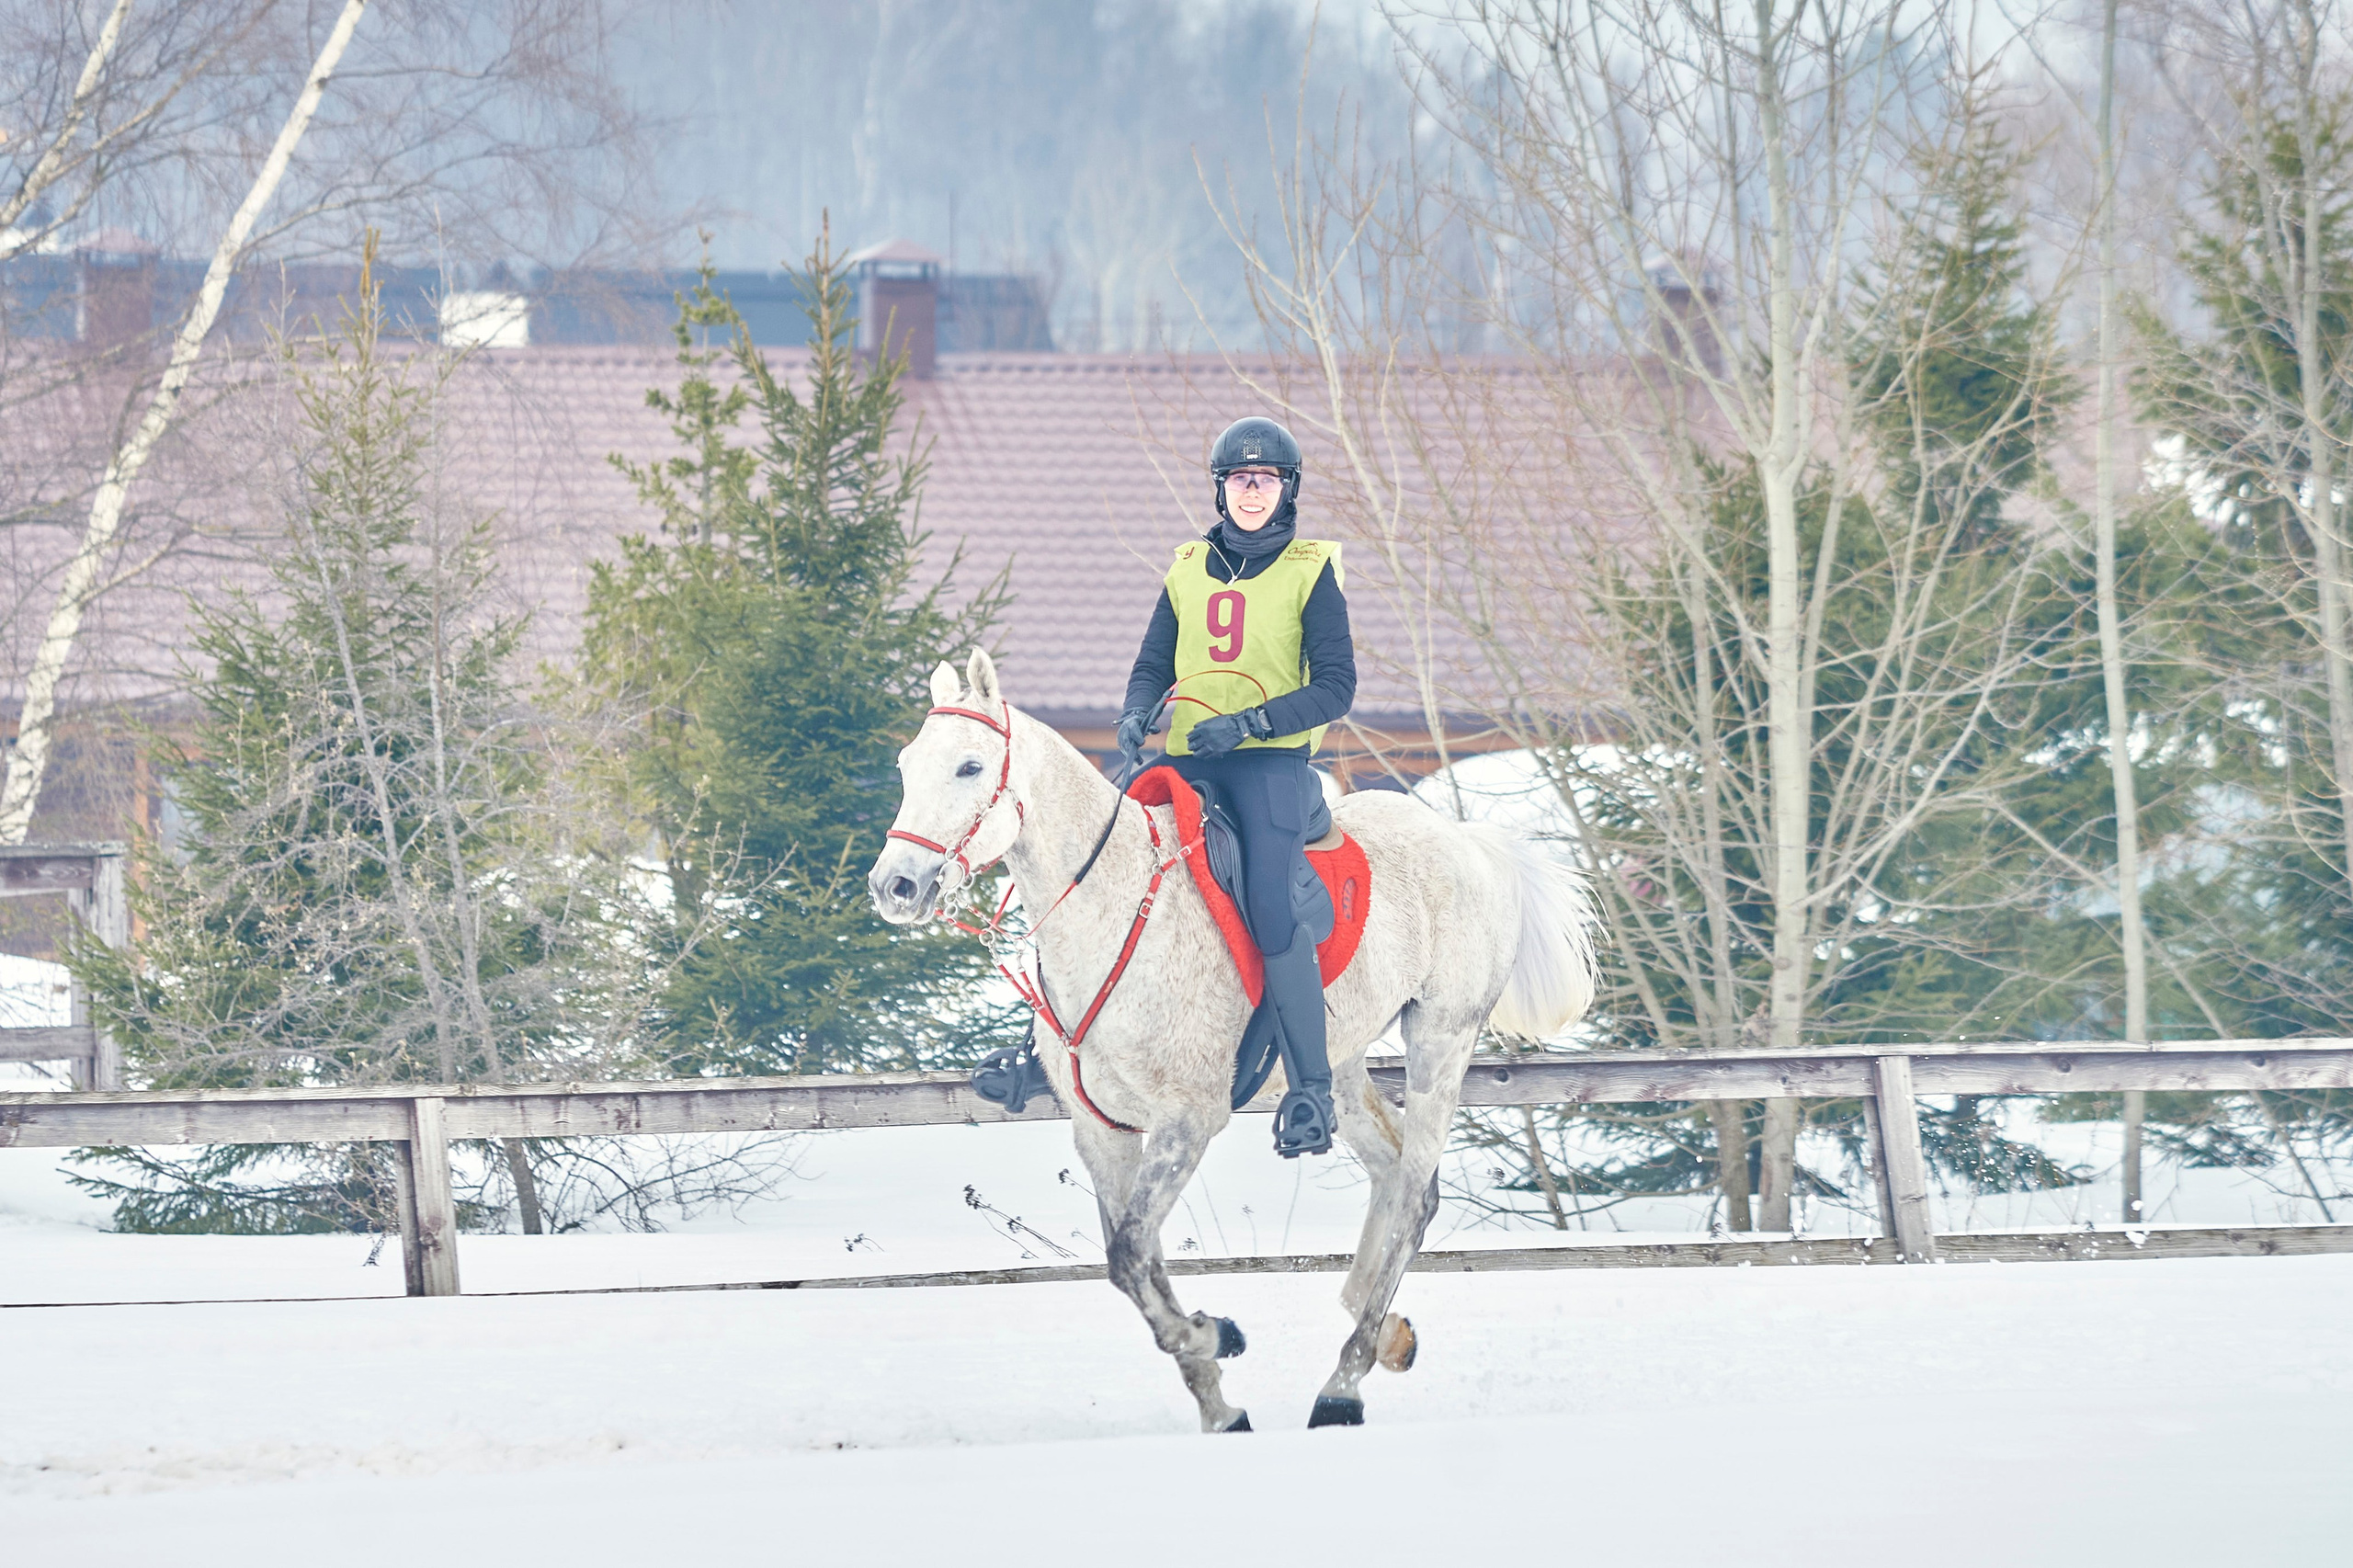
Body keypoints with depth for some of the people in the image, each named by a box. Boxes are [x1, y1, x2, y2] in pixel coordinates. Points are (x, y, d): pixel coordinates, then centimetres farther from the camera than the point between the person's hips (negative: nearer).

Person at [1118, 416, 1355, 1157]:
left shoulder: (1310, 573, 2)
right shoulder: (1188, 569, 14)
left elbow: (1336, 687, -4)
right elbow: (1152, 666, 19)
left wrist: (1248, 723, -17)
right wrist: (1136, 712, -5)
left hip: (1269, 761, -5)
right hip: (1186, 760, 5)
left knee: (1269, 910, -22)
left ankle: (1310, 1089, -16)